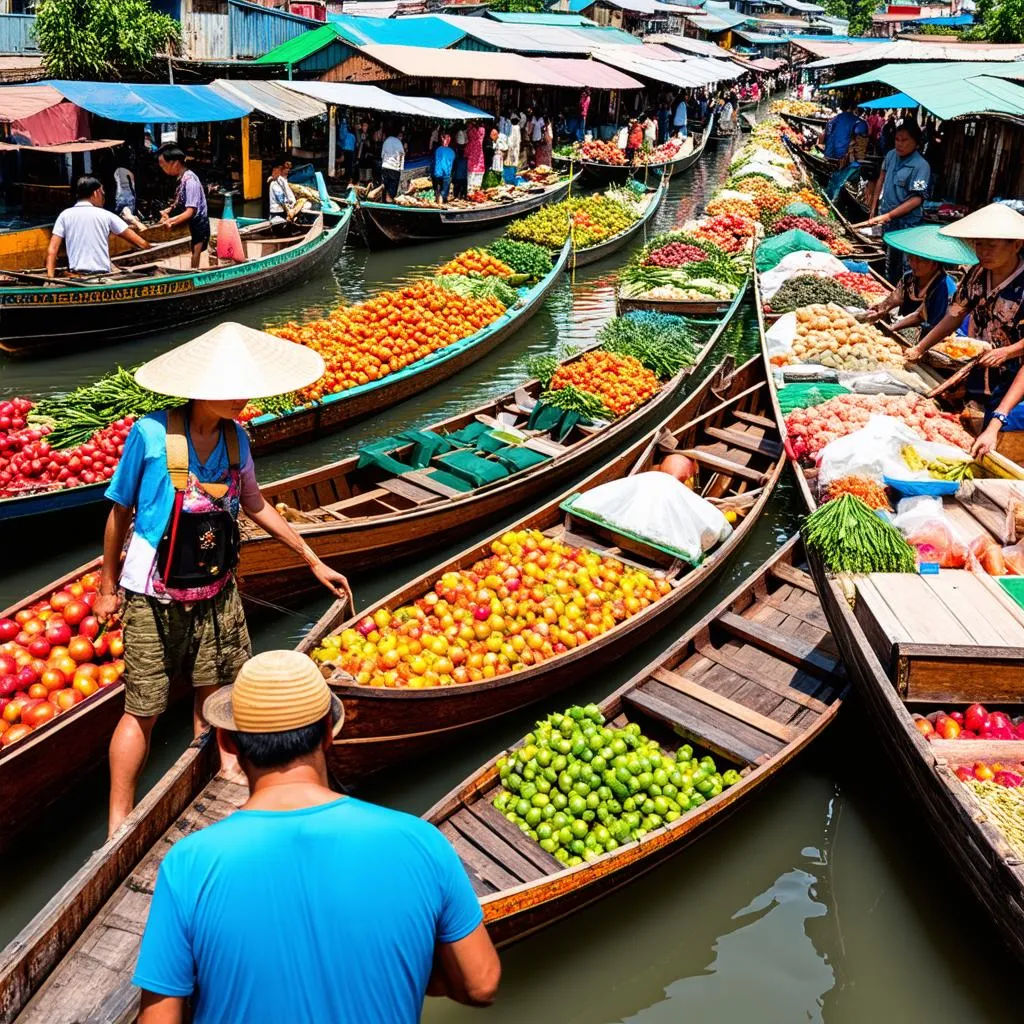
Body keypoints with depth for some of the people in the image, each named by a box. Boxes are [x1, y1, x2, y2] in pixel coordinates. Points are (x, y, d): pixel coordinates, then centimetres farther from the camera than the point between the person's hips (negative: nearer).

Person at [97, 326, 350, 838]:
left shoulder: (235, 437, -3)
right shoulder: (152, 433, -19)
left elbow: (254, 505, 11)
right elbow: (120, 512, -6)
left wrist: (313, 561, 15)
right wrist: (108, 586, 2)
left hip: (216, 592, 4)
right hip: (155, 598, -4)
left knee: (216, 693, 11)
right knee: (143, 709, 4)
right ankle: (119, 826, 18)